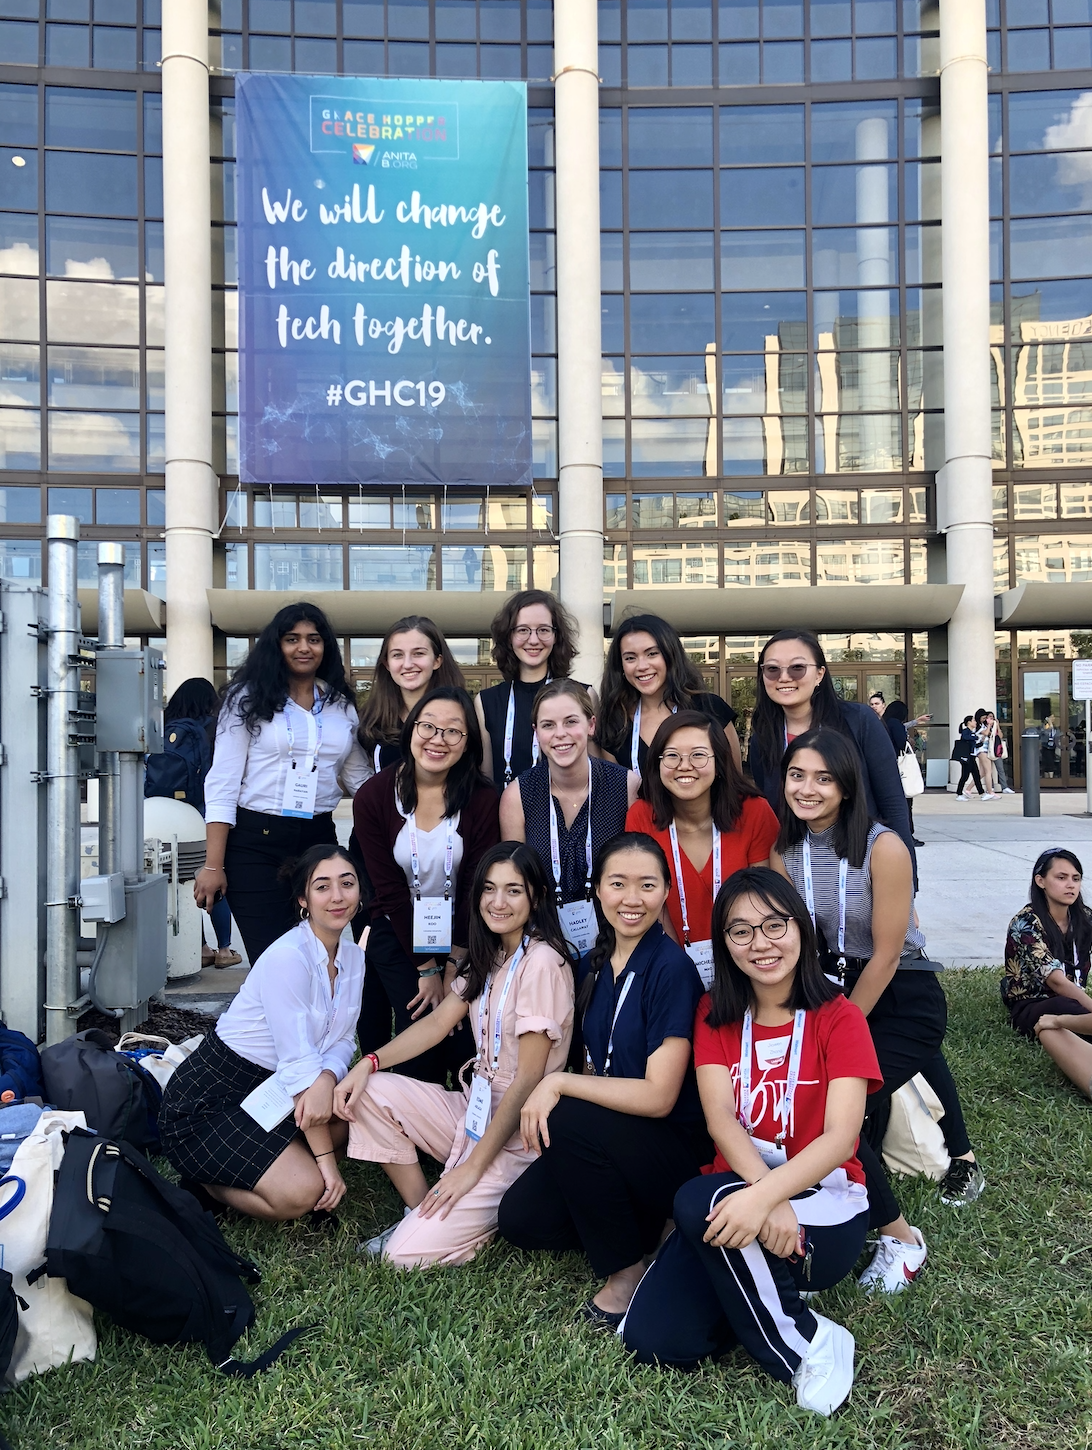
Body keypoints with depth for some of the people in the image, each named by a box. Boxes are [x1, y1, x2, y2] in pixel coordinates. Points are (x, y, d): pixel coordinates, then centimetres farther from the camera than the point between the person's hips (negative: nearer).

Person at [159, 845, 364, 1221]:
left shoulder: (353, 957, 2)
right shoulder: (287, 957, -24)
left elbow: (342, 1041, 0)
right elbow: (298, 1062, -25)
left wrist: (327, 1079, -26)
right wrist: (326, 1160, -22)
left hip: (266, 1092, 8)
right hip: (205, 1101, -8)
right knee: (302, 1192, -23)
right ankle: (206, 1184, 2)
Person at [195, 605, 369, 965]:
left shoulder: (341, 705, 11)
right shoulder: (249, 699, -1)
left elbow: (357, 776, 17)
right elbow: (222, 782, -5)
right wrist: (213, 865, -10)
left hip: (319, 839, 4)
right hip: (255, 841, -4)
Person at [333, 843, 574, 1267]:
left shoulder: (542, 962, -19)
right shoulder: (488, 957, 9)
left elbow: (528, 1078, -20)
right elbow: (438, 1022, 5)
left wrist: (472, 1167, -18)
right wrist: (369, 1063, -11)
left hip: (516, 1134, -8)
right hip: (475, 1106, 8)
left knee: (409, 1254, -16)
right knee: (370, 1091, -10)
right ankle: (421, 1213, 4)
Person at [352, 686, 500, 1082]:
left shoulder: (481, 799, -9)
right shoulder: (373, 796, -11)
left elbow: (477, 887, -8)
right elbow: (389, 890, -10)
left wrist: (453, 967, -13)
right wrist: (426, 968, -10)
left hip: (459, 938, 1)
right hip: (398, 937, 0)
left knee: (464, 1039, -10)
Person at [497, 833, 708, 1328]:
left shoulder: (671, 968, -19)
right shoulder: (593, 966, 3)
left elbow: (659, 1096, -22)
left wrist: (558, 1083, -22)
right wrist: (548, 1095, -5)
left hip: (676, 1151, -7)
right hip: (609, 1136, 7)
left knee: (569, 1120, -30)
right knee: (519, 1219, -10)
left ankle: (627, 1272, -9)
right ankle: (646, 1225, 11)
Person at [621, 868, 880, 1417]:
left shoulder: (838, 1018, -6)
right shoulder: (715, 1015, 4)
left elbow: (840, 1139, -18)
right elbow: (719, 1116, -10)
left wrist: (767, 1196, -35)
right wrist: (768, 1195, -29)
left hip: (825, 1206, -3)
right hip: (736, 1193, 4)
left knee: (698, 1202, -33)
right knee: (652, 1339, -18)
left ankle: (805, 1343, -11)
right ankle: (770, 1290, 7)